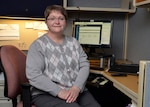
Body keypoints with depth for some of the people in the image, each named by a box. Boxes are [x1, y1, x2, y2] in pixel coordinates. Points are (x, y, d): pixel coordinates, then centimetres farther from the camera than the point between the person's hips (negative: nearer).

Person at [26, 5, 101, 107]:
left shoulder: (73, 42, 13)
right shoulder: (38, 45, -2)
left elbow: (84, 65, 5)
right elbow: (33, 75, -11)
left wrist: (76, 88, -12)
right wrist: (59, 91, -18)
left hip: (77, 91, 4)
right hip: (47, 94, -4)